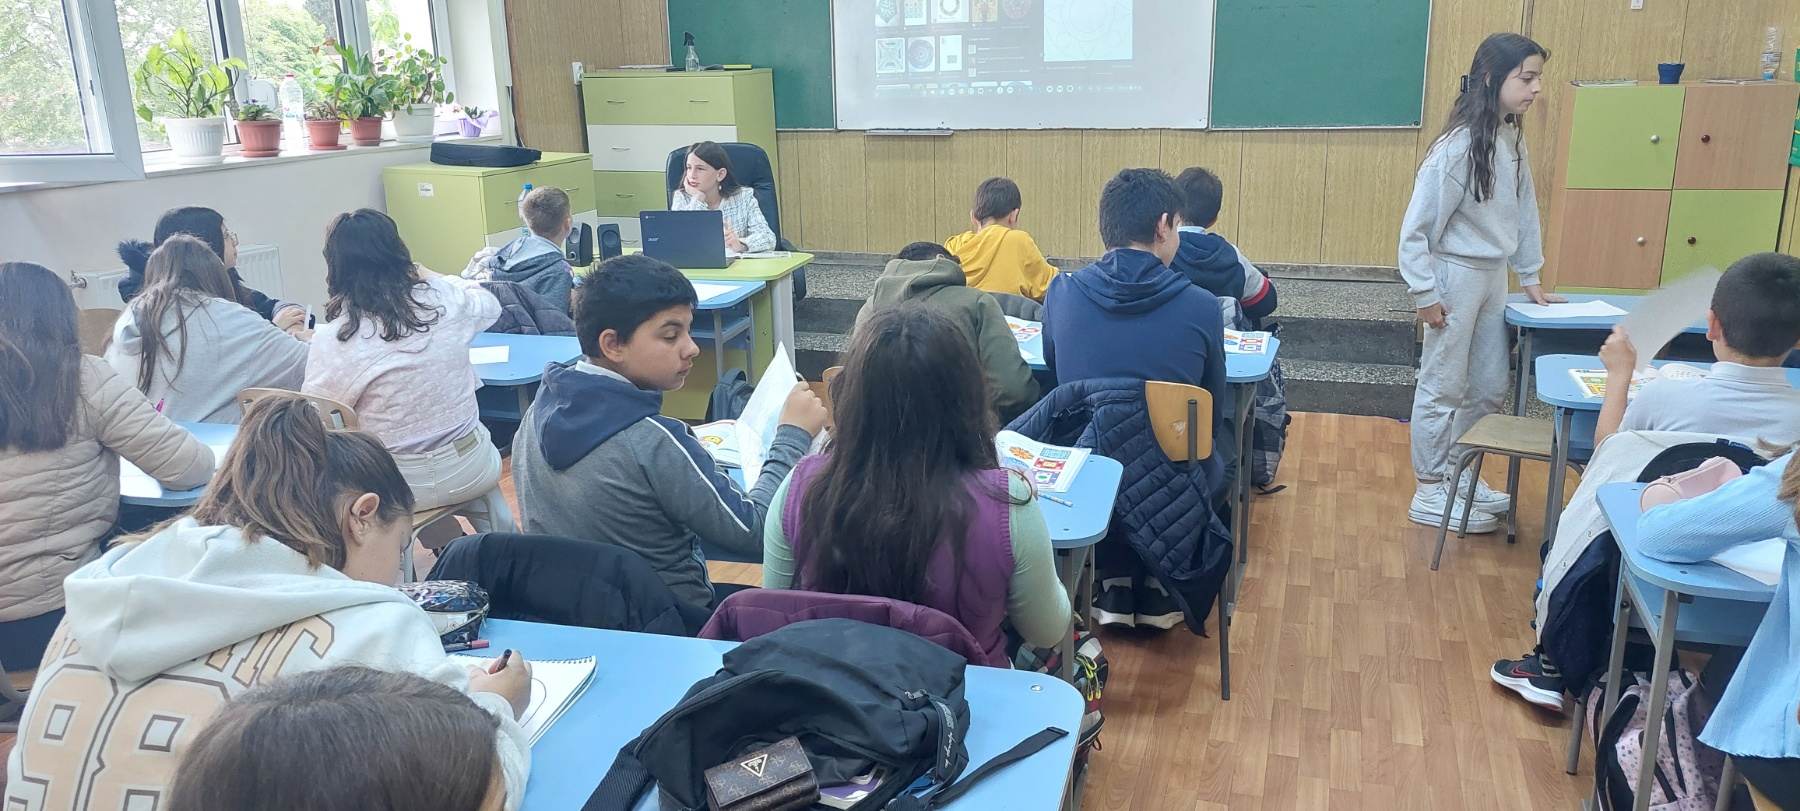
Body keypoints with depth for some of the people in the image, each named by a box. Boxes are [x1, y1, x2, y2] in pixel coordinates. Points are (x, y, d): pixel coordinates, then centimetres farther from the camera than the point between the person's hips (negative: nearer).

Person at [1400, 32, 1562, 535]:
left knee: (1489, 388, 16)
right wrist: (1426, 294, -17)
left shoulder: (1513, 139, 5)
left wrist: (1531, 277, 16)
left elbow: (1525, 208, 14)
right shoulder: (1458, 146, -20)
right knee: (1443, 389, 3)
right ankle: (1430, 494, 15)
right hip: (1457, 276, -8)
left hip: (1494, 276, 8)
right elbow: (1417, 227, -18)